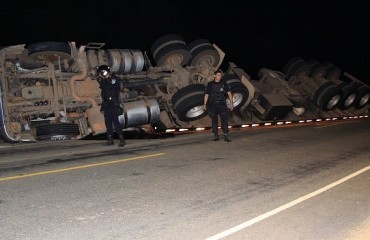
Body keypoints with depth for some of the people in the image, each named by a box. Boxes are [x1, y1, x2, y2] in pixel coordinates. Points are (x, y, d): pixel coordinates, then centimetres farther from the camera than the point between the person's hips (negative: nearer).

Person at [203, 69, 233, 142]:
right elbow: (206, 94, 8)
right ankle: (216, 136, 12)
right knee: (214, 120, 4)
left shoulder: (224, 84, 5)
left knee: (224, 119, -7)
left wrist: (231, 103, -13)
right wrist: (204, 104, 2)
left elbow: (229, 93, -2)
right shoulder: (210, 84, 5)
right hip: (213, 105, 0)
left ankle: (226, 136, -6)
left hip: (222, 104, 0)